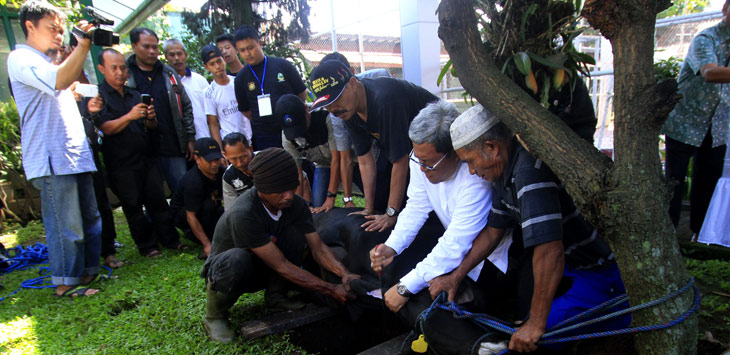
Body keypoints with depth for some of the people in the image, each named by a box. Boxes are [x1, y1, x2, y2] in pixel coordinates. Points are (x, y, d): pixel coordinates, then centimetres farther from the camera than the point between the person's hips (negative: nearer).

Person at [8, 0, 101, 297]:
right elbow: (59, 81, -24)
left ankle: (88, 271, 23)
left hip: (75, 155, 9)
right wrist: (82, 45, -26)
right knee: (65, 224, -5)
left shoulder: (49, 62, 24)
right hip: (52, 159, -9)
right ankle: (65, 283, 7)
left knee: (90, 219, 12)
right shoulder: (20, 59, -4)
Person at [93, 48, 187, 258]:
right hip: (121, 164, -5)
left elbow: (152, 128, 15)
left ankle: (170, 239, 15)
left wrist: (151, 118, -8)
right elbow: (105, 128, -13)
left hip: (145, 158, 5)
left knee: (158, 199, 6)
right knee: (133, 205, 2)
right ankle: (147, 245, 13)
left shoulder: (134, 95, 16)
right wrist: (129, 116, -27)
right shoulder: (98, 95, -2)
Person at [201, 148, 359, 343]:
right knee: (238, 259, -40)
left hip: (260, 270, 5)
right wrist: (331, 290, -30)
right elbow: (281, 265, -32)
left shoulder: (294, 204, -16)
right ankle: (215, 315, -10)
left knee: (295, 233, -20)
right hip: (225, 269, -5)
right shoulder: (243, 215, -36)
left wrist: (344, 274, -33)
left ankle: (275, 296, -2)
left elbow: (318, 247, -13)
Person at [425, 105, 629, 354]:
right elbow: (492, 232, 11)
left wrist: (536, 323, -27)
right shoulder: (506, 171, 2)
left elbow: (550, 253, -35)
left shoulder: (530, 170, -29)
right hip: (569, 266, 9)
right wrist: (456, 276, 11)